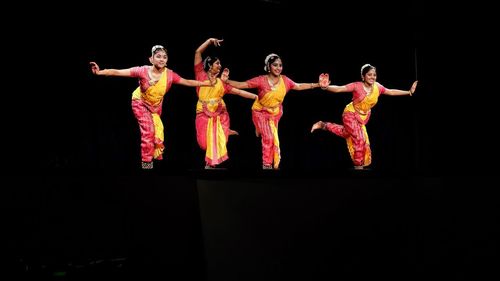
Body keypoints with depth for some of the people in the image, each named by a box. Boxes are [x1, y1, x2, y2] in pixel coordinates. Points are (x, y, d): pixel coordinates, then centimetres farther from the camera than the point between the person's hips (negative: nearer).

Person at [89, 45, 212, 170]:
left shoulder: (170, 74, -22)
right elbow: (118, 72, -33)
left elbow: (187, 82, -10)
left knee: (156, 134, 8)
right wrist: (99, 72, -43)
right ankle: (147, 163, 1)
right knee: (148, 130, -15)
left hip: (156, 106, 4)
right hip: (141, 103, -4)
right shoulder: (143, 71, -31)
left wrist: (207, 83, -10)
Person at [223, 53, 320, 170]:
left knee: (274, 138, 9)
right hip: (260, 112, -4)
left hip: (275, 113, 4)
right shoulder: (261, 80, -22)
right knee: (268, 137, -12)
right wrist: (225, 81, -35)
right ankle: (267, 164, 4)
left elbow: (299, 86, 4)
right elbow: (241, 85, -23)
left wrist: (317, 85, 5)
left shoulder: (285, 80, -11)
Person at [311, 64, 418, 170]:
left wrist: (409, 92, 5)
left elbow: (391, 92, 4)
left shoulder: (377, 87, -11)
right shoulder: (357, 86, -26)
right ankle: (359, 166, 2)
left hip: (363, 117, 6)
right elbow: (339, 89, -34)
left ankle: (324, 125, 37)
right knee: (359, 139, -14)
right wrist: (326, 87, -53)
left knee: (347, 133, 18)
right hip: (351, 114, -6)